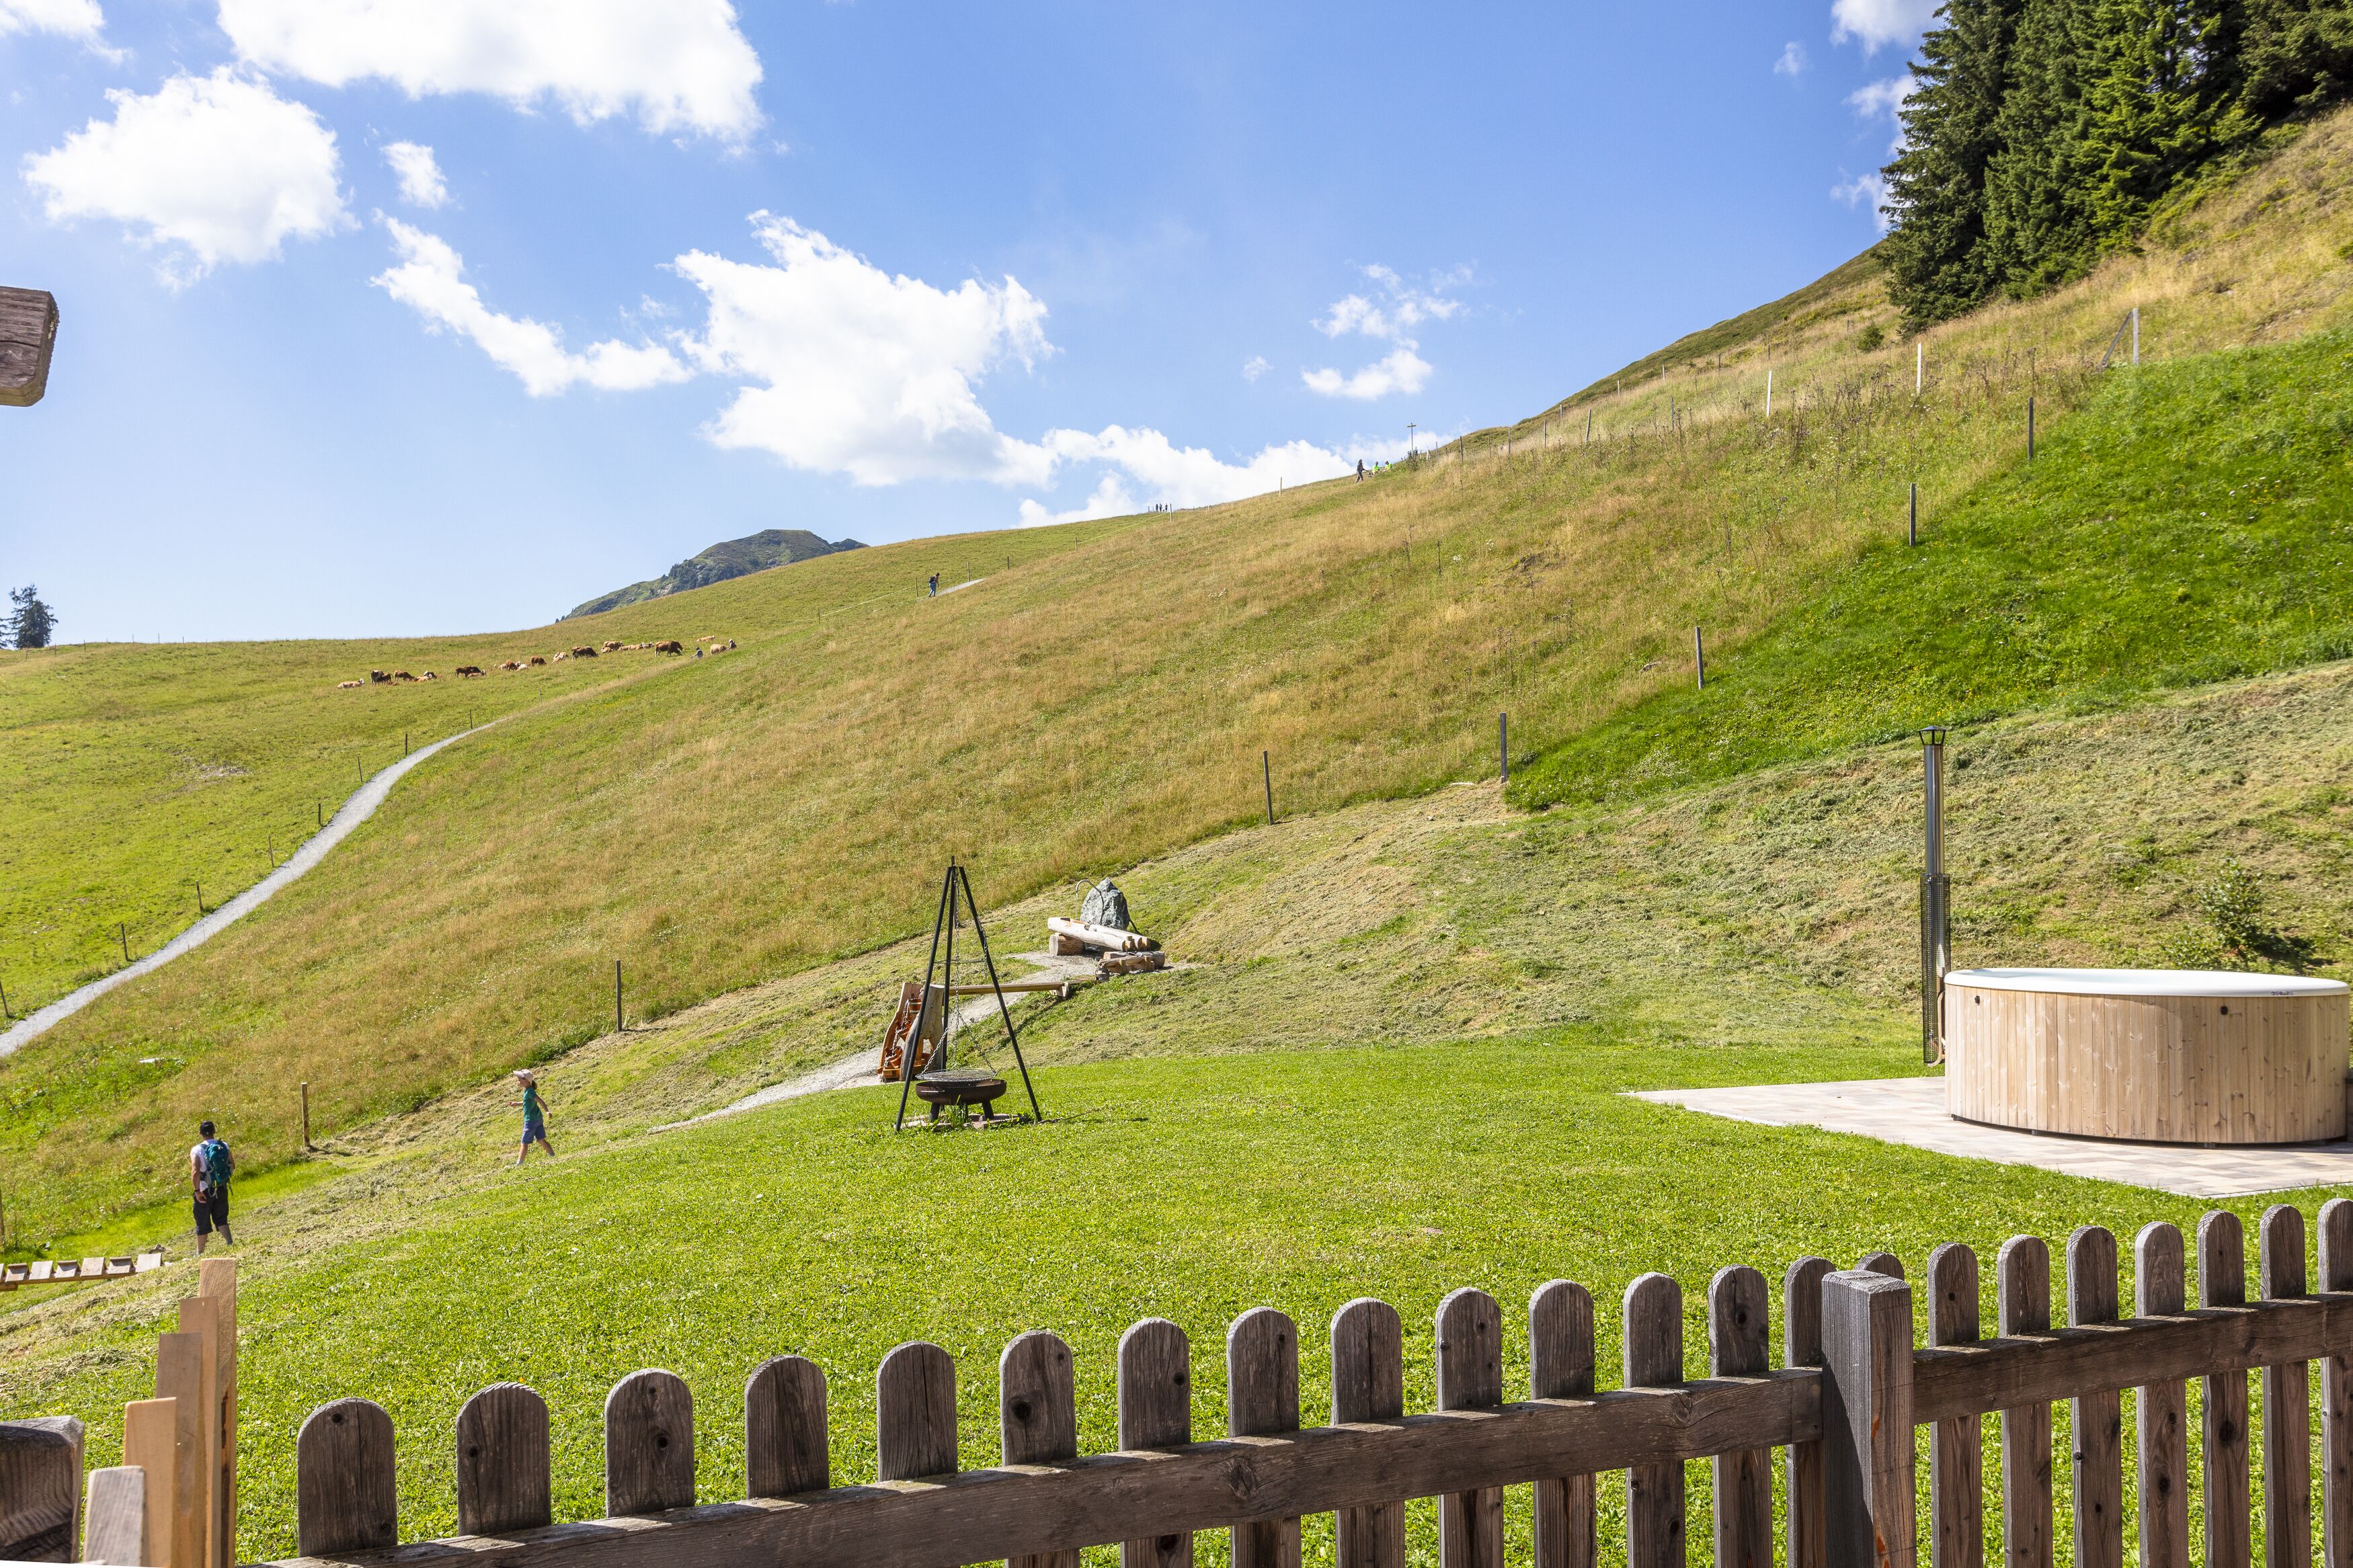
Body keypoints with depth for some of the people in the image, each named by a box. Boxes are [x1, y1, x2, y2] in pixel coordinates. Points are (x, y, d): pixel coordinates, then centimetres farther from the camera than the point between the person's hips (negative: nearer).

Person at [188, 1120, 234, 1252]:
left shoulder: (197, 1151, -17)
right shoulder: (224, 1146, -4)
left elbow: (195, 1173, -26)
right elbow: (233, 1166, 6)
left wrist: (197, 1191, -17)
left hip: (204, 1191, -3)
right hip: (222, 1188, 3)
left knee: (202, 1223, 10)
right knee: (221, 1218, 13)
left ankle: (200, 1252, 21)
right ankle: (230, 1242, -7)